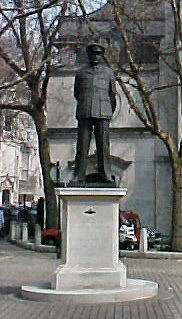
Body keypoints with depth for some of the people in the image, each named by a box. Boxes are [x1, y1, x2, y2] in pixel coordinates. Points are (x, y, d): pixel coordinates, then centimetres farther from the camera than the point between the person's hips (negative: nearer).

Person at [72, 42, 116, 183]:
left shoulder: (108, 72, 14)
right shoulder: (81, 72, 17)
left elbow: (113, 94, 18)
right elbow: (76, 93, 23)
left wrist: (110, 111, 22)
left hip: (102, 113, -1)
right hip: (84, 113, 1)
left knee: (103, 144, -6)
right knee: (82, 144, -3)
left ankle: (105, 175, -2)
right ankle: (79, 176, -3)